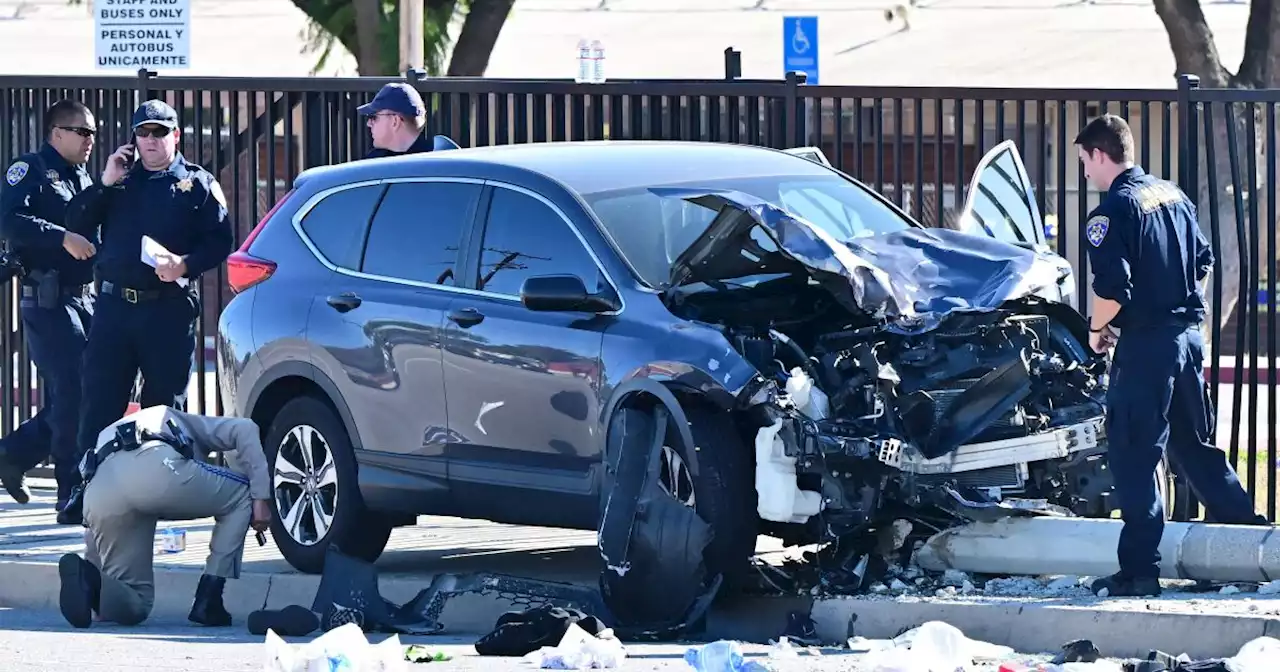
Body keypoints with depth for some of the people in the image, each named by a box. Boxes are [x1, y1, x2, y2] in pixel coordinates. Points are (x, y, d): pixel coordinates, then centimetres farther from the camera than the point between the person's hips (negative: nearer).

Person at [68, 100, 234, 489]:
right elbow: (76, 221, 6)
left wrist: (185, 264, -18)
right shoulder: (120, 178, 15)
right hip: (114, 306, 2)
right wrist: (106, 184, -5)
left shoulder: (198, 184, 7)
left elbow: (219, 241, -1)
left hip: (169, 309, -2)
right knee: (99, 404, -2)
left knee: (164, 406, 4)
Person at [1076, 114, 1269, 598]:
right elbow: (1203, 262, 19)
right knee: (1195, 445, 20)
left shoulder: (1114, 209, -14)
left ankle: (1139, 570, -4)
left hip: (1146, 344, -8)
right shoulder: (1172, 196, 11)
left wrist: (1097, 328, -3)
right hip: (1189, 335, 8)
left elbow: (1113, 288, -21)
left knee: (1133, 458, -3)